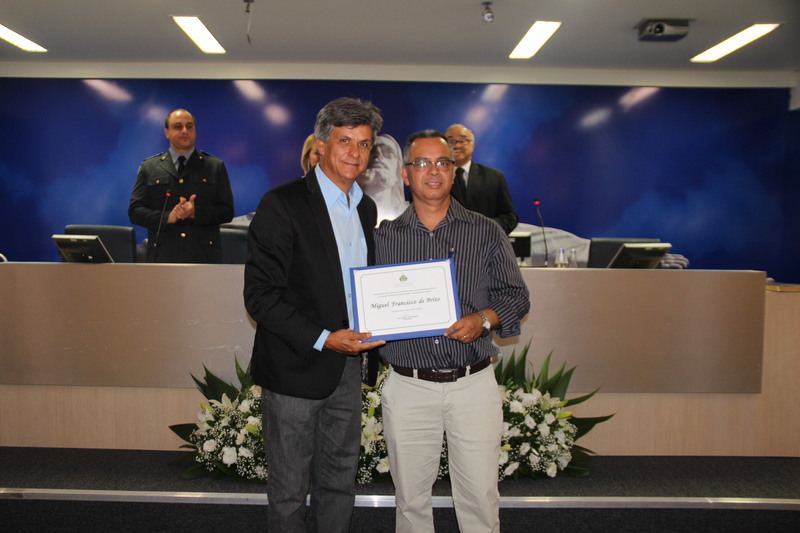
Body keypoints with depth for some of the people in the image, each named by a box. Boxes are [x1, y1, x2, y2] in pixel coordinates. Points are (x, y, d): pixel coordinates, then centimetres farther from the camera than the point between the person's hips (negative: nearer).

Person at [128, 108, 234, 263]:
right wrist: (166, 217, -11)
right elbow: (135, 211, 7)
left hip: (204, 256, 0)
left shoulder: (215, 166, 10)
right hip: (163, 257, 1)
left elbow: (227, 211, 5)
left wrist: (196, 213, -13)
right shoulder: (148, 167, 12)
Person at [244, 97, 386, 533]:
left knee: (340, 481, 19)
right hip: (296, 368, -6)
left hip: (346, 366, 6)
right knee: (289, 488, 10)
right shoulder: (282, 204, -14)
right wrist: (323, 340, -23)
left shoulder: (366, 208, 9)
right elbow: (260, 295, -17)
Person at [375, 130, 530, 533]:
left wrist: (483, 319, -15)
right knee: (410, 497, 13)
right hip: (407, 386, 1)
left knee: (480, 498, 6)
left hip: (473, 384, -1)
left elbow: (516, 296, 4)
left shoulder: (486, 232, 4)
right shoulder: (383, 238, 6)